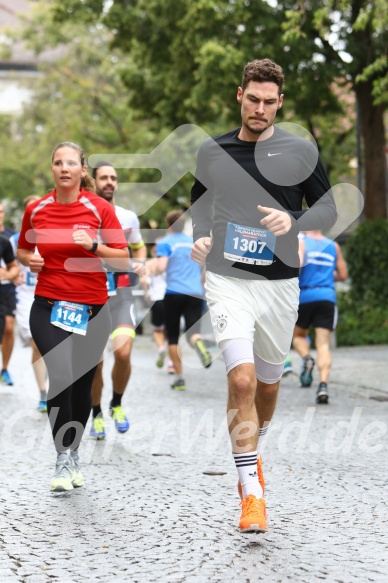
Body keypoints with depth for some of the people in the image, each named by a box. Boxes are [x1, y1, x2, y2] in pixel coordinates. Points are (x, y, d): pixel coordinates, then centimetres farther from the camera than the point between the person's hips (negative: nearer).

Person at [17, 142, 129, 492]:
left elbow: (124, 259, -4)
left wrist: (94, 246, -20)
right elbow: (22, 250, 18)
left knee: (82, 385, 8)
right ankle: (63, 459, -10)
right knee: (61, 375, -20)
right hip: (49, 307, 0)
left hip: (92, 311, 0)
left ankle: (73, 456, 29)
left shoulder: (100, 209, -3)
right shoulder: (36, 210, 3)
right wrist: (29, 260, -4)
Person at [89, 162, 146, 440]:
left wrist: (140, 263, 2)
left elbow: (139, 247, 23)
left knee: (123, 353, -17)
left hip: (121, 293, 1)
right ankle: (96, 414, 21)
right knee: (94, 362, -1)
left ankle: (117, 404, 9)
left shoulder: (129, 217, 8)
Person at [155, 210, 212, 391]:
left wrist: (154, 271, 8)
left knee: (172, 337, 10)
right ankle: (198, 342, -43)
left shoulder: (165, 243, 0)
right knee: (193, 330, -7)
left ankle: (179, 377, 8)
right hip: (195, 294, 3)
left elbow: (161, 267, -14)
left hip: (174, 293, -3)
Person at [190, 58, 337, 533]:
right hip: (226, 279, -1)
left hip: (279, 283, 1)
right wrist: (199, 236, 1)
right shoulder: (212, 150, 6)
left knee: (267, 383, 15)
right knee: (242, 379, -16)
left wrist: (293, 221, -17)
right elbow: (198, 200, 21)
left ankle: (253, 452, 45)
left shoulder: (301, 151, 0)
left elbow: (328, 210, 3)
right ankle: (251, 493, -13)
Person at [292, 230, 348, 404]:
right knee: (323, 344, -2)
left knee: (298, 335, 20)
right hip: (328, 297, 2)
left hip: (305, 296, -2)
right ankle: (323, 385, -19)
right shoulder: (334, 246, 12)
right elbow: (343, 275, 16)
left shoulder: (301, 242, 0)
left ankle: (307, 358, -11)